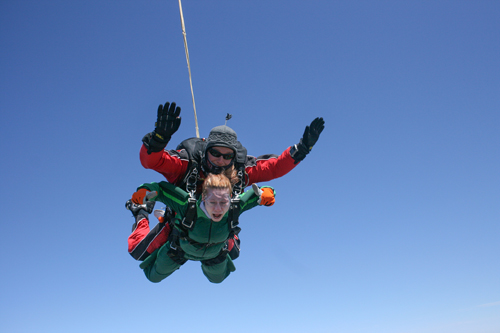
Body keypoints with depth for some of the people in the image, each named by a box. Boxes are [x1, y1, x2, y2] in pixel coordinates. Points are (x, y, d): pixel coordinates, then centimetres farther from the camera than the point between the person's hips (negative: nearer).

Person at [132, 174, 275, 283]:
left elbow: (257, 193, -27)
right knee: (154, 276, 24)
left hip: (214, 255, 2)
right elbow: (158, 188, -35)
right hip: (180, 249, -2)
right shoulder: (187, 205, -47)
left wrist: (263, 194, -50)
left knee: (217, 278, 35)